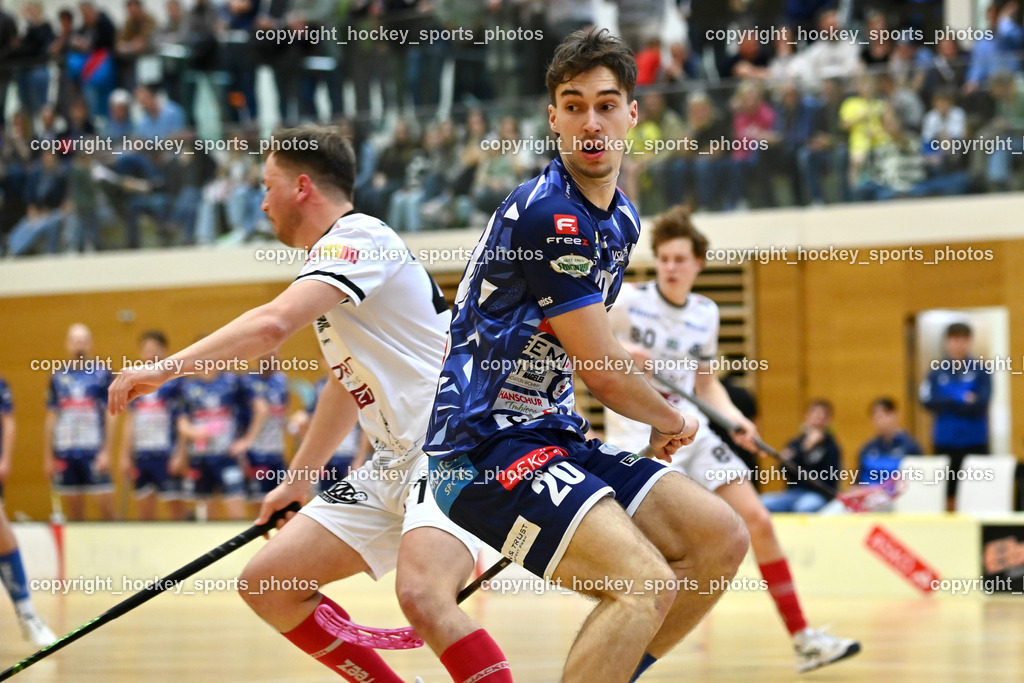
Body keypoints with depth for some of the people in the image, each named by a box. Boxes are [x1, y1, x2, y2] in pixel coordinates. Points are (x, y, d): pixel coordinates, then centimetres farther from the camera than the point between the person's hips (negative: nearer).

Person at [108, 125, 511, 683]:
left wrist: (165, 368, -26)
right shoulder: (332, 258, 18)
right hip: (396, 463, 10)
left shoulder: (359, 239, -13)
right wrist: (297, 481, 35)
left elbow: (272, 324, -29)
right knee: (266, 584, 5)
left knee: (421, 595, -34)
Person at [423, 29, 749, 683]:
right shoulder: (545, 213, -17)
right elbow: (603, 372, -12)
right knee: (646, 583, -26)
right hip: (481, 443, -9)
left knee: (721, 538, 1)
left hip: (550, 434, 9)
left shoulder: (621, 219, 13)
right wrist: (673, 421, 4)